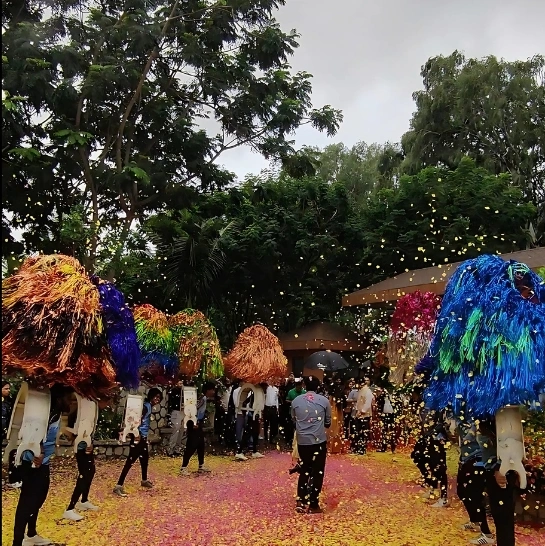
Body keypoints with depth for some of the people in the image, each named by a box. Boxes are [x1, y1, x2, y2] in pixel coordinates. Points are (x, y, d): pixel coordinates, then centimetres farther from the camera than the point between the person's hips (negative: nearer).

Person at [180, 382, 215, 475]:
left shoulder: (205, 398, 10)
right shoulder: (202, 398, -19)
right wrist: (194, 424, -25)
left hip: (199, 424, 10)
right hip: (194, 424, -10)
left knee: (201, 445, 16)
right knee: (192, 446, -7)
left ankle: (201, 466, 26)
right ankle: (183, 467, 1)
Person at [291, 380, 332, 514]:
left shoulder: (296, 401, 1)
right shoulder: (324, 400, -3)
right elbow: (328, 423, 8)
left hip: (302, 441, 2)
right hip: (319, 441, -2)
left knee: (304, 469, 18)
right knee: (317, 472, 9)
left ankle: (301, 501, 12)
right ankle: (313, 504, 13)